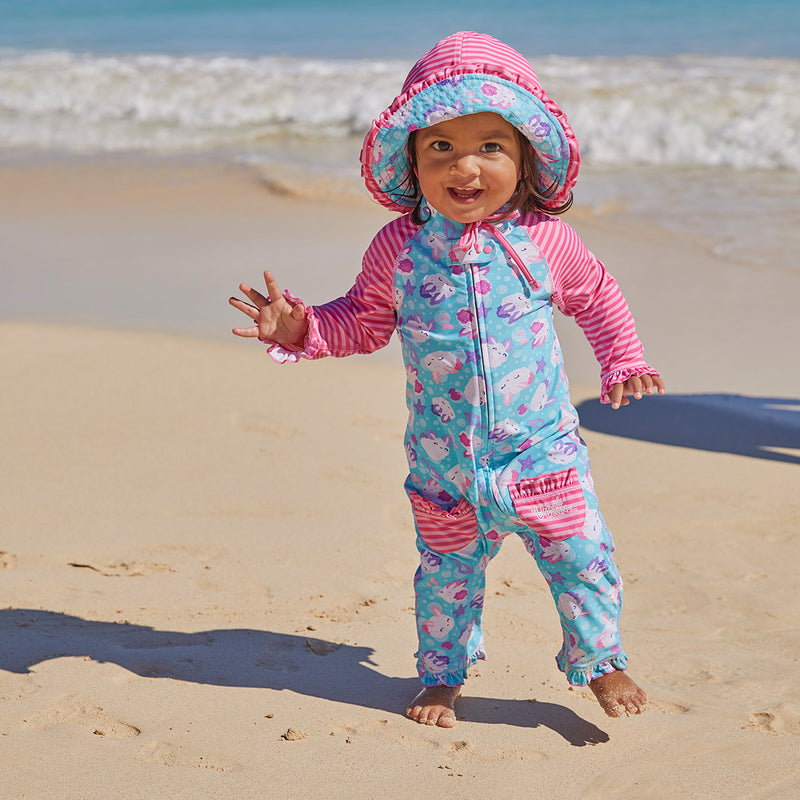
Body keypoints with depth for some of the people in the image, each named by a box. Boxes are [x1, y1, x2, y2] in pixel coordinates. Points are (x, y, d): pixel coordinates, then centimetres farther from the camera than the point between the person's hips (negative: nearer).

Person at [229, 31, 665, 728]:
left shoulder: (545, 240, -8)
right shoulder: (399, 249, -7)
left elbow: (596, 297, 11)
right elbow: (362, 320, 7)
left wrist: (623, 362, 6)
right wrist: (301, 328, -7)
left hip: (541, 449, -1)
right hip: (444, 464, 1)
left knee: (582, 556, 2)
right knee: (446, 572, 14)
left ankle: (600, 662, 26)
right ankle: (443, 675, 37)